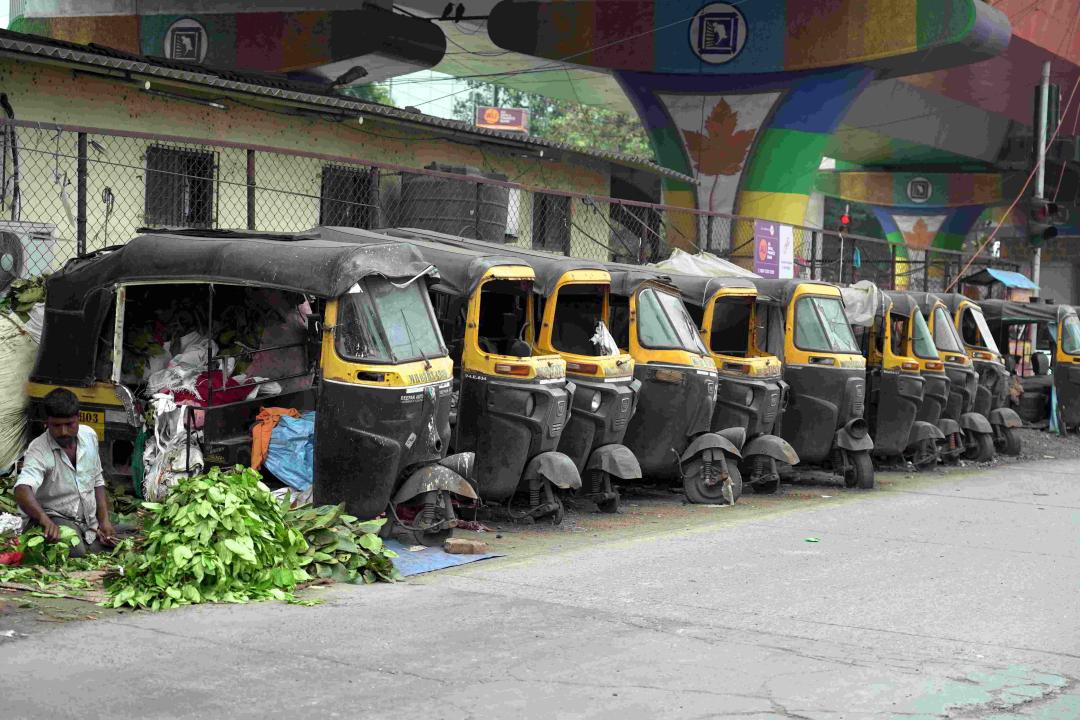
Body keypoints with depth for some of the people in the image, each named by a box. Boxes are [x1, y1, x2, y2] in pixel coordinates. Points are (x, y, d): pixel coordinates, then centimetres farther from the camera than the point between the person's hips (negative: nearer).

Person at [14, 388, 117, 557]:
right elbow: (22, 489, -38)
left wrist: (104, 520, 3)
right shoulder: (39, 451, -19)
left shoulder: (89, 435, 0)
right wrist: (44, 519, -56)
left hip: (90, 521, 6)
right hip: (55, 520, -6)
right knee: (76, 554, -34)